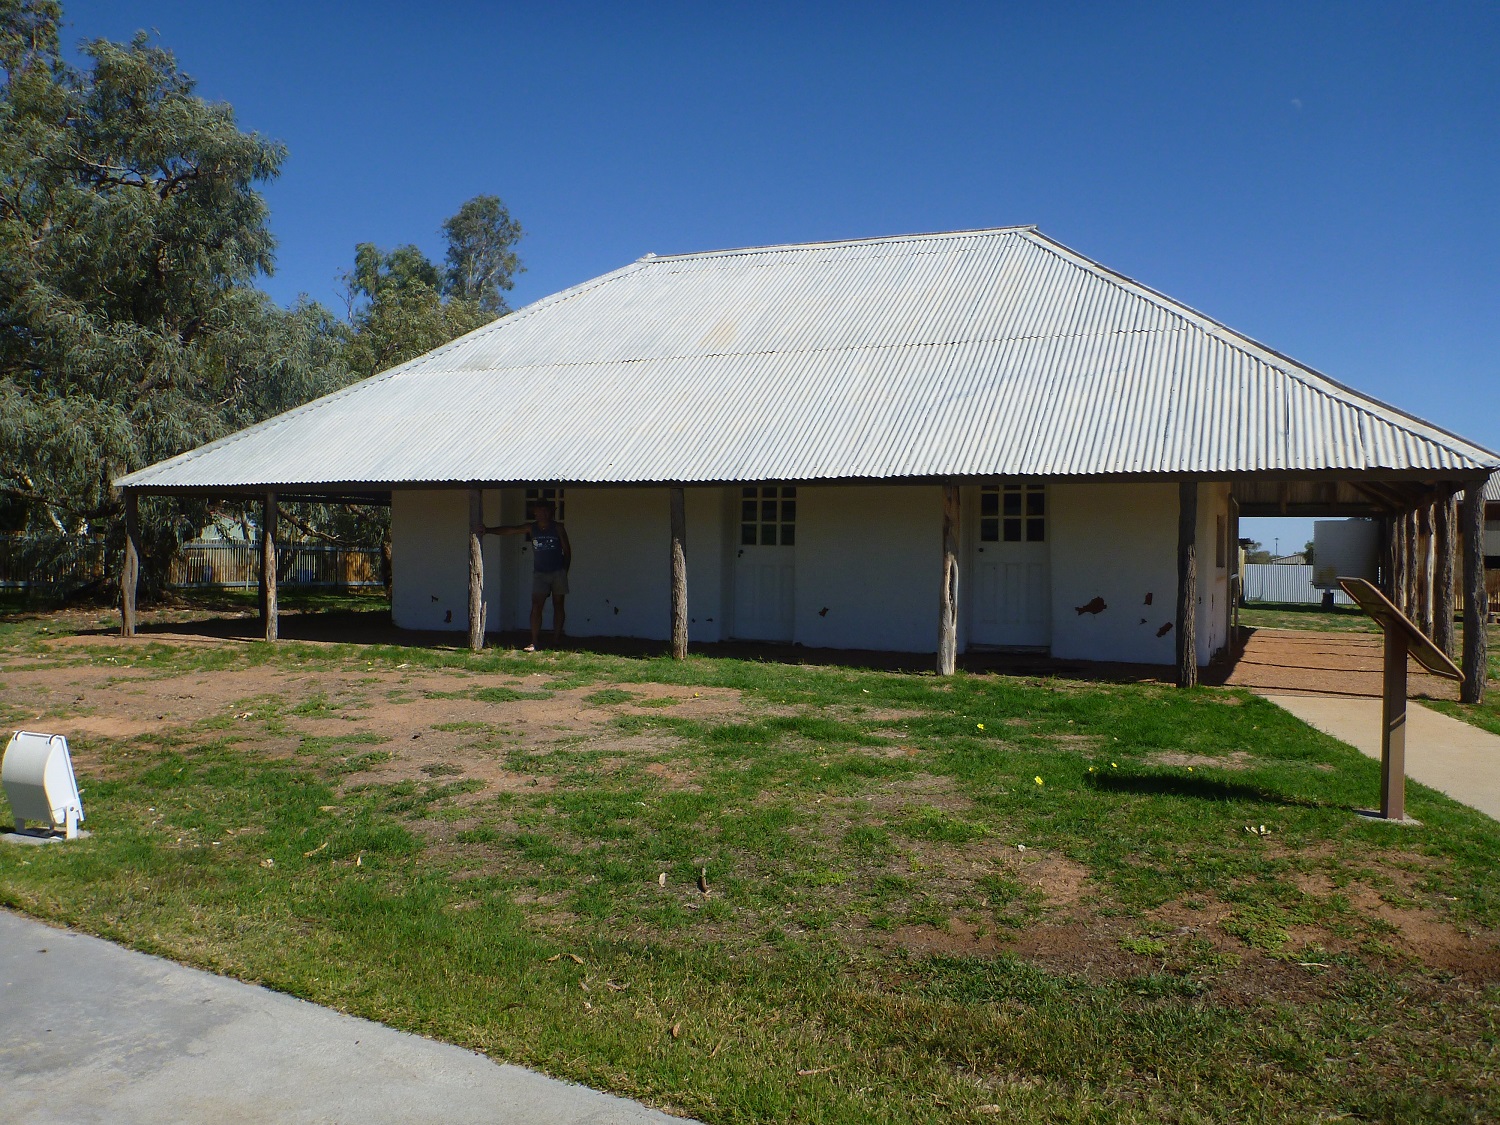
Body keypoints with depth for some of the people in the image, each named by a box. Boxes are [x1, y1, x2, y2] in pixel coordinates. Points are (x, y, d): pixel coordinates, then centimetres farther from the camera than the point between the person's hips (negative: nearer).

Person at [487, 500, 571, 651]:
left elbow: (567, 550, 3)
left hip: (558, 572, -1)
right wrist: (488, 530, -6)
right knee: (536, 606, -10)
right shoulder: (531, 528, 3)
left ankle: (556, 641, 12)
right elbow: (509, 530, 0)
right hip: (540, 573, 1)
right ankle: (534, 643, -13)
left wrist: (564, 572, 1)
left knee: (558, 605, 4)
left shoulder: (558, 528, -1)